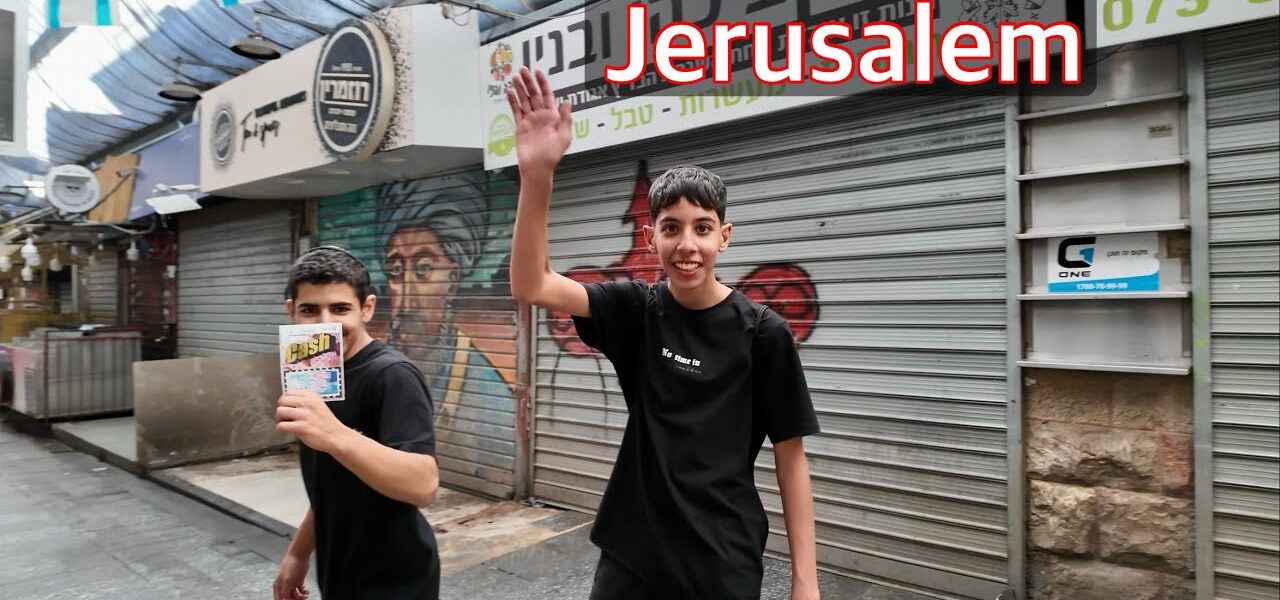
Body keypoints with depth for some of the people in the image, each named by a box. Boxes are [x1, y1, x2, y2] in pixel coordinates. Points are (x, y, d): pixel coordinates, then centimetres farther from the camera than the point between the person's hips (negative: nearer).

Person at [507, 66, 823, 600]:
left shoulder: (762, 331, -10)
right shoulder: (638, 310, -3)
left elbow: (791, 456, -5)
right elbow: (531, 287, -15)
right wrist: (536, 175, -29)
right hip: (632, 551, 2)